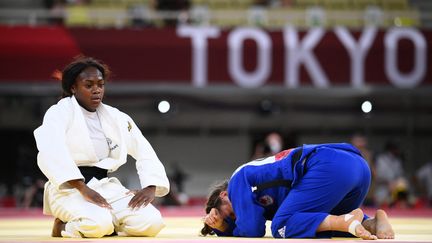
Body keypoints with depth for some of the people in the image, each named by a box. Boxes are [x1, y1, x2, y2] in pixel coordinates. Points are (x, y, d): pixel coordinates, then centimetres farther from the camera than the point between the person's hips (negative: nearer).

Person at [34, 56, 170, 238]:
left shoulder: (116, 118, 13)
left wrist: (150, 187, -6)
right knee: (98, 223, -36)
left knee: (151, 222, -18)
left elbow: (145, 152, 13)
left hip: (105, 186, 5)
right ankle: (64, 226, -4)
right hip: (70, 188, -5)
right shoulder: (60, 113, -5)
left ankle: (105, 225, 7)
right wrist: (83, 189, -32)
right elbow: (51, 153, -23)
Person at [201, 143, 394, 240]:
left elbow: (252, 230, 6)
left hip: (330, 168, -9)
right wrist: (221, 226, 23)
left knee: (282, 226, -5)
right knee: (325, 222, 29)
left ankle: (348, 221, -24)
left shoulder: (238, 180, 11)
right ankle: (372, 222, -1)